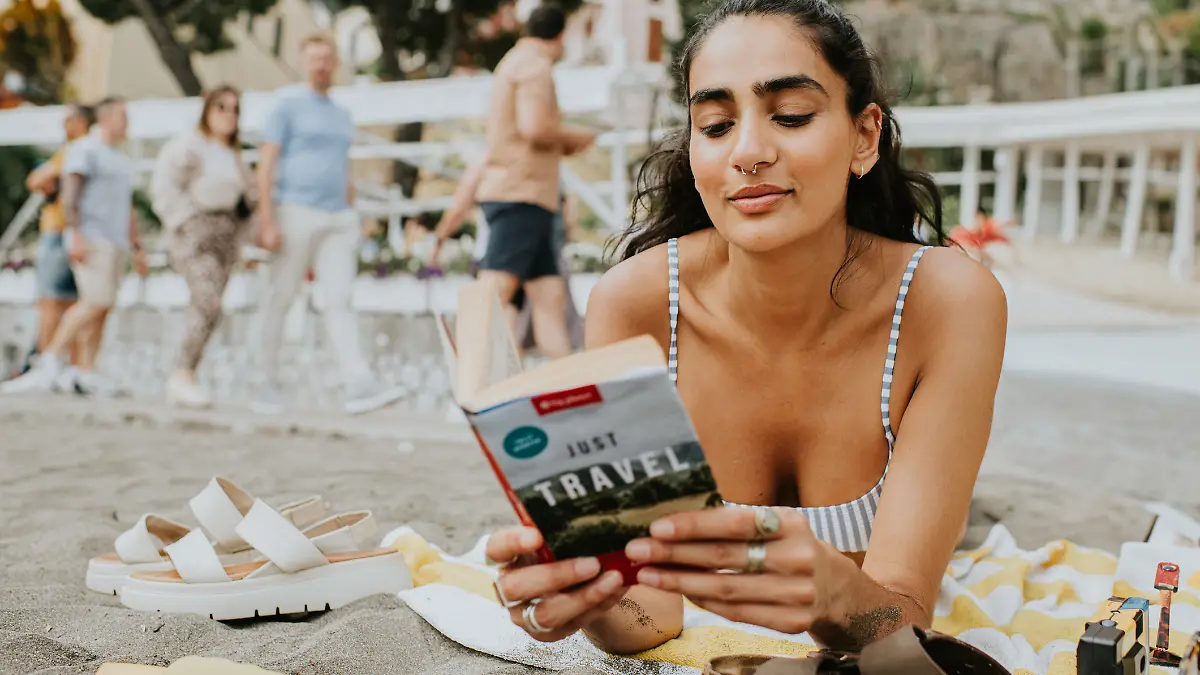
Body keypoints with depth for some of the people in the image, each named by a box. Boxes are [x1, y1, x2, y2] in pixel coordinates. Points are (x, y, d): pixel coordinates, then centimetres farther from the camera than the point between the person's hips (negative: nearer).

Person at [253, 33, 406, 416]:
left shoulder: (342, 115, 19)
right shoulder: (288, 104, 1)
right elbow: (266, 163, -7)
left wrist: (350, 221, 17)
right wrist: (267, 220, -16)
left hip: (338, 219, 5)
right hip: (296, 212, -5)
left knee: (340, 301, -6)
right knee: (279, 301, 1)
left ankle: (360, 387, -17)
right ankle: (268, 387, 9)